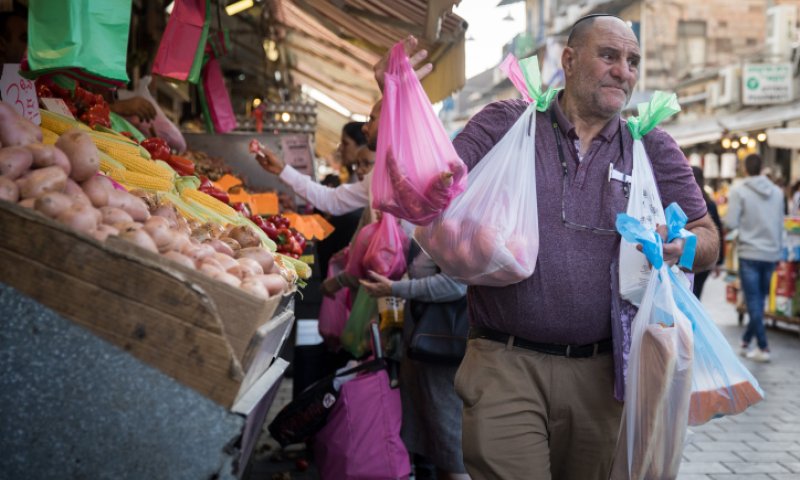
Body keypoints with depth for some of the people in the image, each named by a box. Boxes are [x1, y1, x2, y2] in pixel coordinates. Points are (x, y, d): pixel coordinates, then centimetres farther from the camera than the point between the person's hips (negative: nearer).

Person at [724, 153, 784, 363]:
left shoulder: (739, 191, -9)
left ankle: (763, 348, -3)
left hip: (750, 253, -4)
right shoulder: (777, 192, 6)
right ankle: (747, 340, 22)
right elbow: (781, 224, 13)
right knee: (759, 300, 14)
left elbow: (731, 223, -11)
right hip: (771, 254, 4)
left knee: (754, 302, 0)